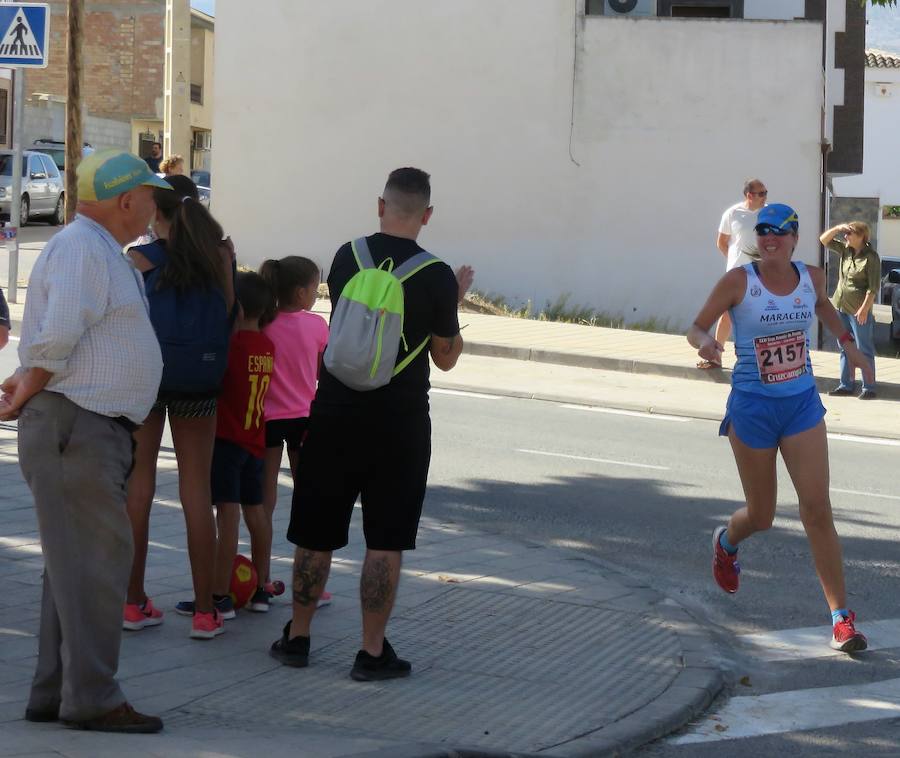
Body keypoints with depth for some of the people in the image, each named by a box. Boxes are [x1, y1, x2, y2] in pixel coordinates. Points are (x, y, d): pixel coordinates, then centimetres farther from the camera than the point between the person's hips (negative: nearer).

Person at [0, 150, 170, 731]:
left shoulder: (104, 252, 20)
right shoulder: (82, 248, -14)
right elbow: (56, 340, -22)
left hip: (98, 431, 11)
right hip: (75, 427, -10)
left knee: (74, 563, 12)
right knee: (96, 561, -9)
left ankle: (53, 694, 18)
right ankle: (92, 698, -6)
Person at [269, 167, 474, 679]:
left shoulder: (347, 258, 1)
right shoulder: (436, 276, -9)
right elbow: (446, 357, 2)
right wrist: (456, 300, 15)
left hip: (336, 413, 3)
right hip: (399, 424, -3)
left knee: (317, 533, 12)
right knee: (385, 541, 3)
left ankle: (297, 637, 21)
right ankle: (373, 652, 5)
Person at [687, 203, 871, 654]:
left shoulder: (811, 277, 0)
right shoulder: (738, 282, -11)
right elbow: (696, 328, -8)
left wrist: (848, 344, 17)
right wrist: (704, 342, -30)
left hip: (802, 404, 2)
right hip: (752, 408, -2)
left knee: (817, 510, -9)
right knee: (761, 516, 9)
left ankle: (841, 618, -7)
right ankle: (726, 542, 48)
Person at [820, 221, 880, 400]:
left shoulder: (871, 257, -14)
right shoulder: (846, 250, 6)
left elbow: (873, 287, -16)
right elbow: (824, 240, 11)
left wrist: (864, 309, -21)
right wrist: (838, 228, -5)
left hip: (859, 310, -7)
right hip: (841, 307, 7)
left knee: (864, 350, -2)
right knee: (845, 348, 12)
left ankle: (869, 388, 2)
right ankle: (846, 385, 18)